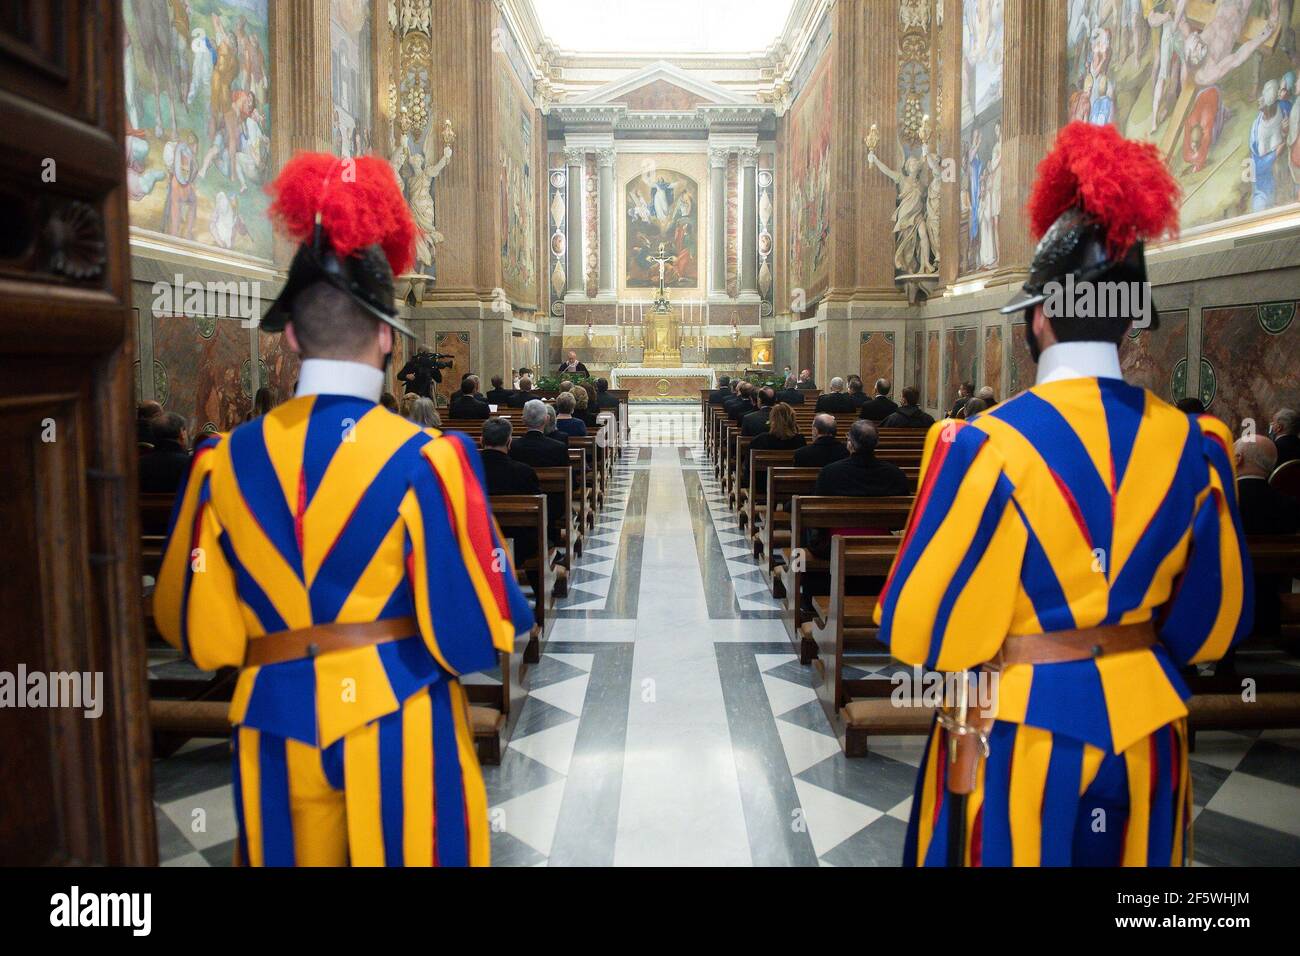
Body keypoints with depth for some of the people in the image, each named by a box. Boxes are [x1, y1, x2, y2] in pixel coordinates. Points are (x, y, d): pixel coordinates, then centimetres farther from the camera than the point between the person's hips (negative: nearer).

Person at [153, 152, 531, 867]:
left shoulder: (223, 462, -7)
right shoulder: (428, 460, -17)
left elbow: (198, 632, 2)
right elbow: (477, 634, -16)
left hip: (278, 729, 3)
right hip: (398, 726, -2)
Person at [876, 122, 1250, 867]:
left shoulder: (988, 445, -20)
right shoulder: (1193, 443, -5)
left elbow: (923, 624, -16)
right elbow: (1215, 617, 5)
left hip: (1021, 729, -4)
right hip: (1145, 723, 5)